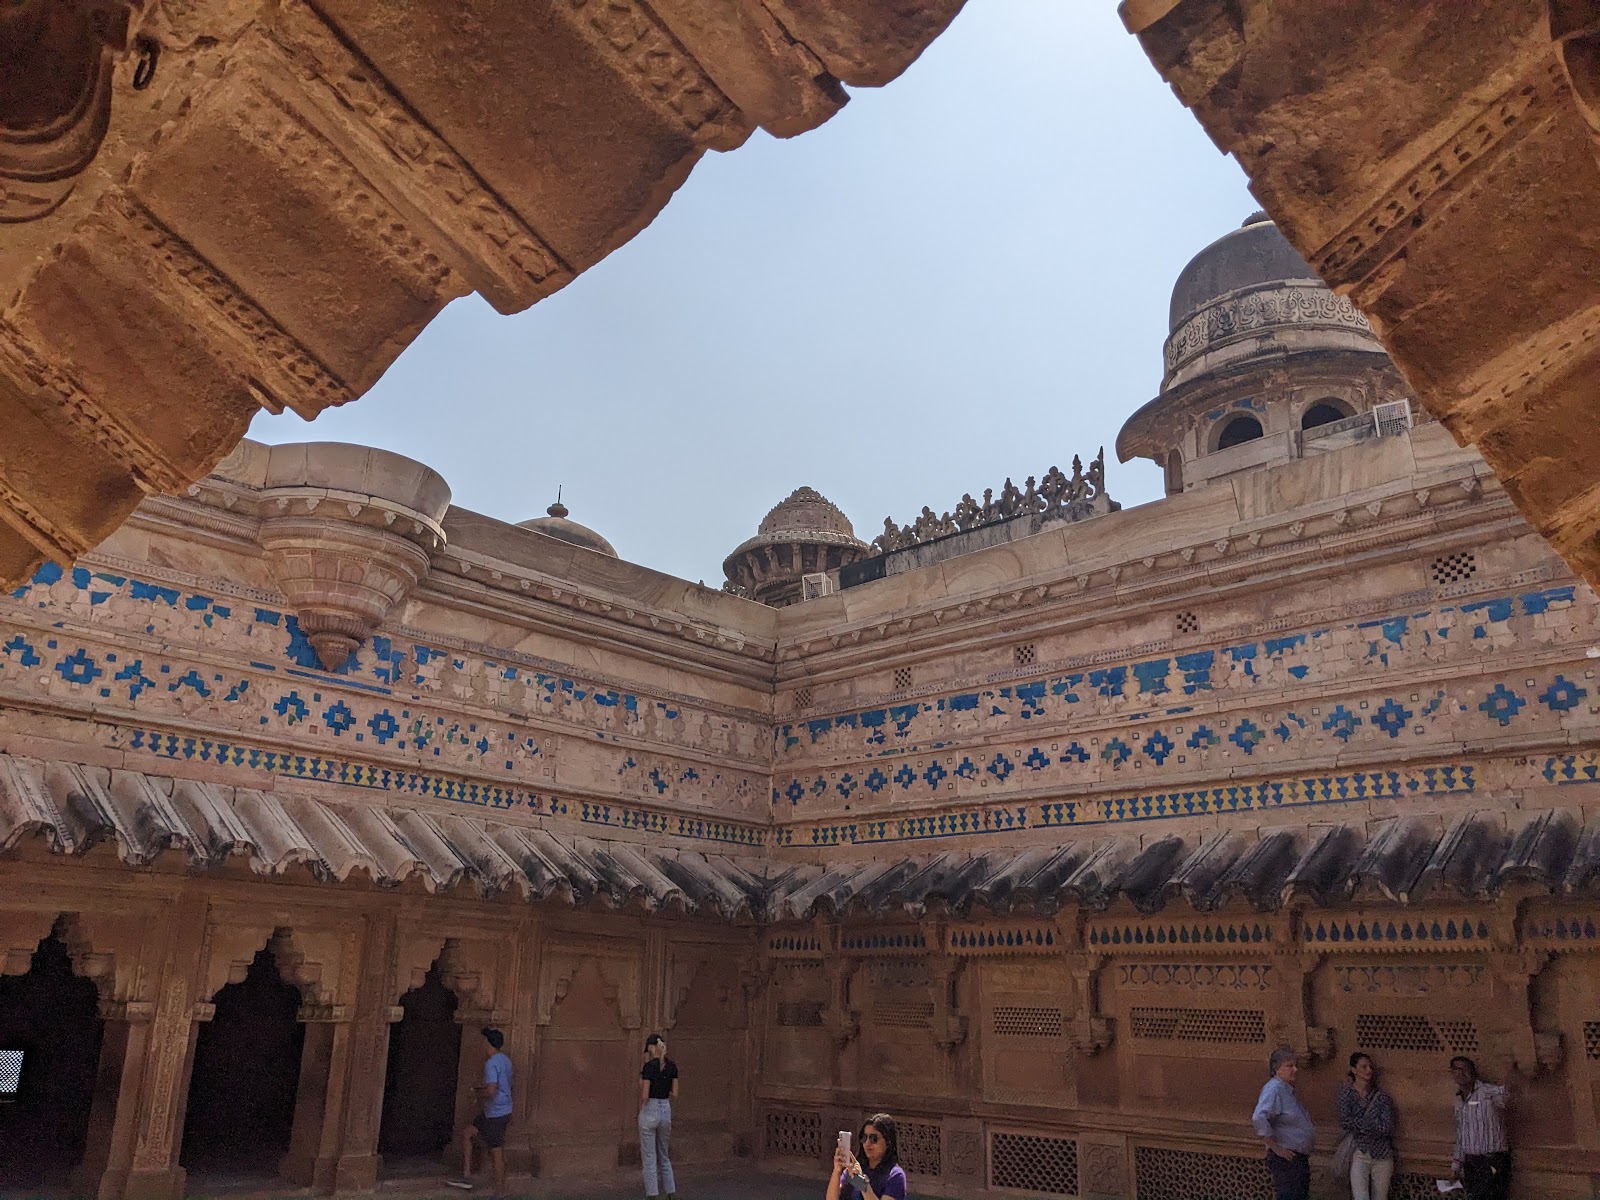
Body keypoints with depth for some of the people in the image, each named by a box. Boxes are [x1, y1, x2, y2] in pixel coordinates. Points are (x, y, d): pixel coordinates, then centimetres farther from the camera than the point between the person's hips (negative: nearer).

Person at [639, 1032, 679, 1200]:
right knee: (664, 1156, 19)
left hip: (650, 1111, -6)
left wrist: (640, 1083, 1)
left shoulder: (649, 1066, -15)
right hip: (666, 1110, 6)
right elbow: (674, 1095, 6)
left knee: (649, 1158, 4)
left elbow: (644, 1096, -17)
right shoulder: (672, 1066, 3)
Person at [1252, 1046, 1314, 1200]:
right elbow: (1258, 1118, -30)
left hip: (1300, 1158, 10)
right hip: (1286, 1159, -10)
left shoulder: (1289, 1090, 14)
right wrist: (1275, 1147, -23)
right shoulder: (1274, 1089, -16)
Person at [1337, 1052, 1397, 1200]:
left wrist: (1357, 1124, -10)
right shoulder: (1346, 1092, 0)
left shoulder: (1381, 1096, 3)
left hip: (1382, 1154, 2)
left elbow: (1387, 1128, -7)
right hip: (1359, 1153, -2)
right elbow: (1345, 1122, -11)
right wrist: (1374, 1124, -10)